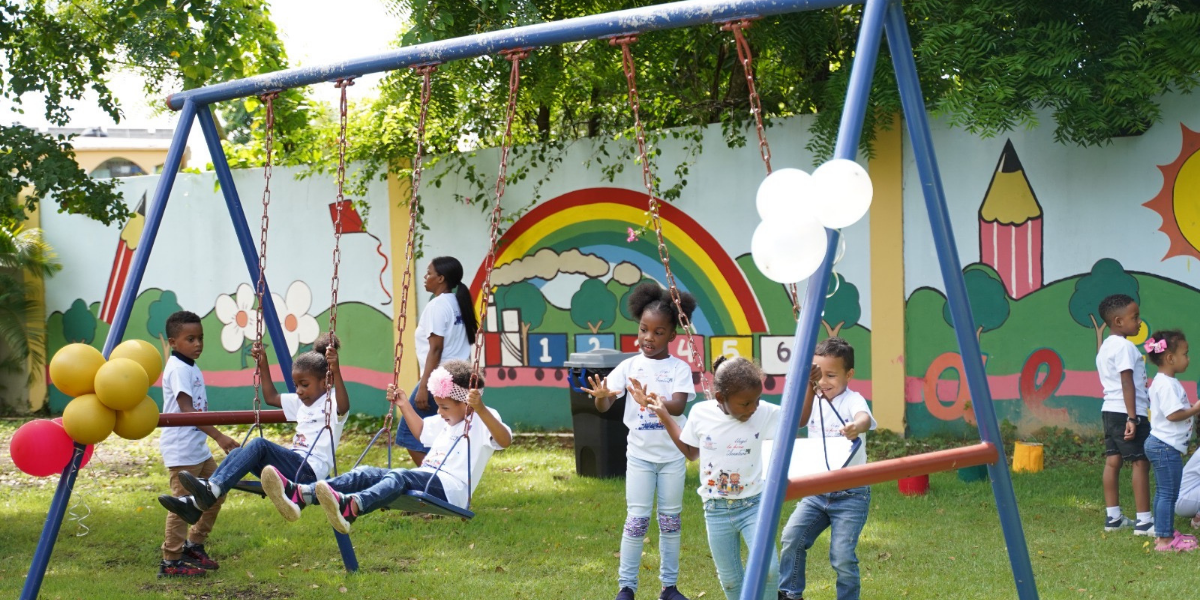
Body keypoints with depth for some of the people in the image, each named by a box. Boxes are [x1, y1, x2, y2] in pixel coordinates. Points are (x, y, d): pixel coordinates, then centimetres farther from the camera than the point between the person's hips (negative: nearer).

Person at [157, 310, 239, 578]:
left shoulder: (191, 368, 14)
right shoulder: (178, 369, -16)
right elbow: (187, 410, -24)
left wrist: (216, 438, 19)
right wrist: (219, 437, -28)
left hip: (198, 448, 10)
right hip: (181, 450, -10)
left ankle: (194, 546, 25)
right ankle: (171, 562, 1)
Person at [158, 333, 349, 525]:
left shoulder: (331, 402, -3)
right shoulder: (301, 402, 23)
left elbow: (344, 407, -29)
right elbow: (271, 398, 35)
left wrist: (335, 371, -40)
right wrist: (263, 365, 27)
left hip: (310, 471, -9)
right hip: (294, 466, 9)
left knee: (260, 445, -26)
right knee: (238, 453, -7)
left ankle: (213, 490, -39)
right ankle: (196, 502, -17)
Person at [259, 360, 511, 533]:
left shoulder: (481, 421, -1)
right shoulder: (444, 422, 28)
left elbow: (505, 440, -22)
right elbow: (421, 431, 47)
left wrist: (481, 410, -35)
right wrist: (403, 405, 37)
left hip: (450, 489, -9)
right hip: (424, 481, 9)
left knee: (399, 476, -37)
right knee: (367, 474, -12)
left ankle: (350, 506, -69)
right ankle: (299, 494, -34)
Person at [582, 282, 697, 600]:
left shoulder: (679, 368, -6)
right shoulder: (629, 366, -2)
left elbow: (678, 406, -21)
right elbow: (604, 406, -9)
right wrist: (601, 396, -33)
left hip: (672, 455, 0)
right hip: (639, 454, 0)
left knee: (670, 520, 8)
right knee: (637, 519, -3)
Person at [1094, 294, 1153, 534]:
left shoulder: (1105, 347, 15)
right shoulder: (1125, 347, -14)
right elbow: (1127, 384, -19)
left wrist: (1141, 384, 30)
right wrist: (1132, 418, -22)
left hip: (1109, 410, 10)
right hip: (1126, 411, -10)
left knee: (1113, 460, 9)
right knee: (1141, 462, -5)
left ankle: (1113, 517, 12)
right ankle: (1144, 520, -5)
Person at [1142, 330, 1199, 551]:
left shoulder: (1160, 382, 14)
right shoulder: (1168, 385, -20)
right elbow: (1173, 415, -26)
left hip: (1159, 444, 11)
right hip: (1166, 447, -11)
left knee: (1163, 492, 17)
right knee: (1168, 494, -7)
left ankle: (1164, 533, 25)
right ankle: (1165, 540, -4)